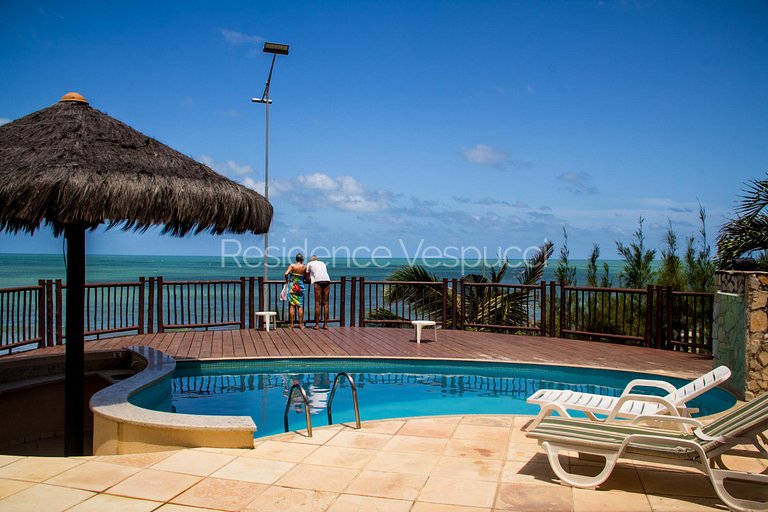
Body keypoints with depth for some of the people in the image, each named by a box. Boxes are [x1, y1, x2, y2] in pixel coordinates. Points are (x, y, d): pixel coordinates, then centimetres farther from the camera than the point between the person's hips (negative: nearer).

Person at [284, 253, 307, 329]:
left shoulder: (292, 265, -4)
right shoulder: (305, 267, -1)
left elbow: (286, 274, -16)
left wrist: (287, 281, 0)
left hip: (292, 287, -1)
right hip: (300, 287, 1)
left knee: (292, 305, 2)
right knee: (300, 306, 7)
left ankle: (291, 324, 3)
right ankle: (301, 324, 8)